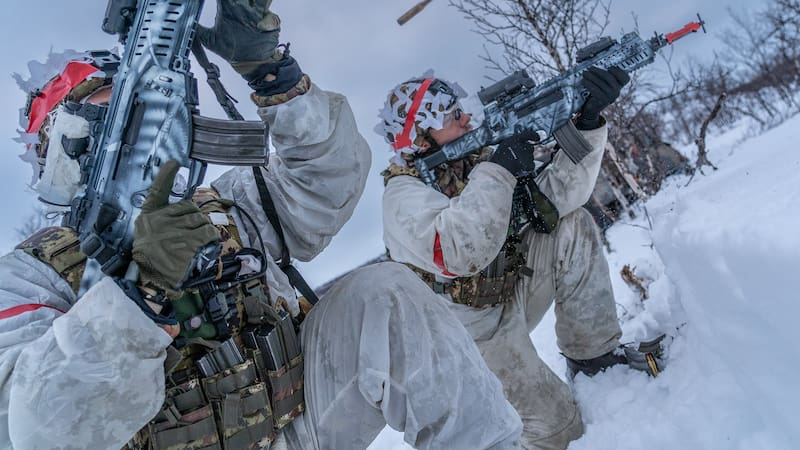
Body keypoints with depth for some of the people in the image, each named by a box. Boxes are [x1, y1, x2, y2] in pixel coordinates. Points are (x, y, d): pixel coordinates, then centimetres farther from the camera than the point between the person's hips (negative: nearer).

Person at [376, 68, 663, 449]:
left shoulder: (481, 159, 0)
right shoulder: (404, 193, -20)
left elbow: (559, 193, -10)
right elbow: (459, 253, -40)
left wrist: (586, 124, -23)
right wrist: (500, 170, -35)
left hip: (514, 292, 7)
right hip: (476, 329, -6)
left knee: (573, 225, -8)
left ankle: (594, 355, -2)